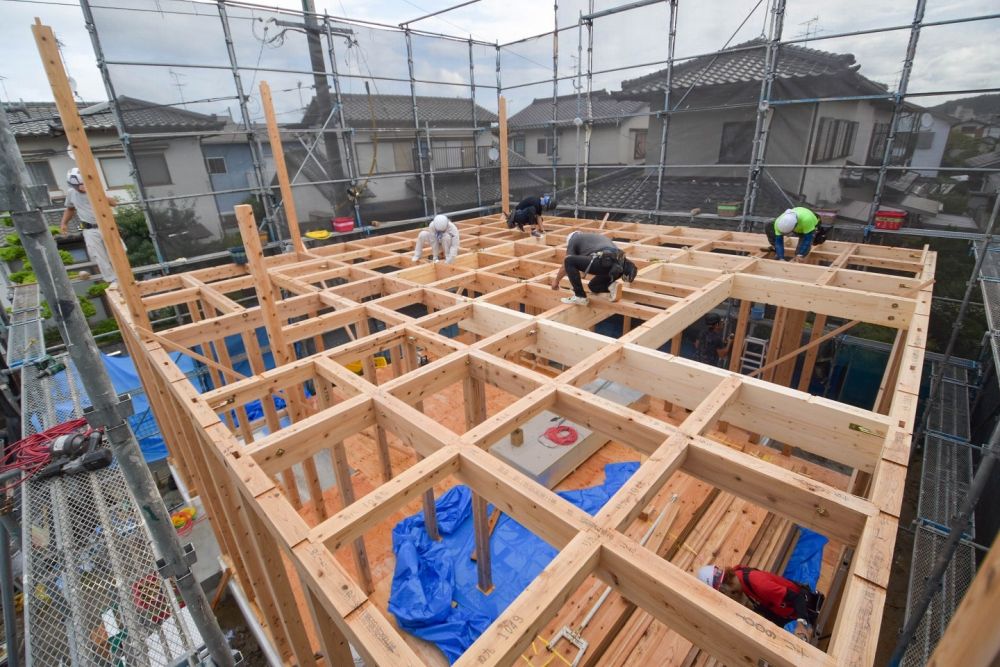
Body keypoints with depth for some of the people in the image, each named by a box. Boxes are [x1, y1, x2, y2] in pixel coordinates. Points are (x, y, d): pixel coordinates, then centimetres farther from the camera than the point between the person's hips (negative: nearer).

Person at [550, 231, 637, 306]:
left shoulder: (573, 239, 21)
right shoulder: (597, 238, 40)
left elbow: (566, 264, 22)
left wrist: (556, 280, 37)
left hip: (605, 262, -8)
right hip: (619, 265, 8)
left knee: (569, 261, 3)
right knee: (593, 286, 30)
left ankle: (580, 297, 3)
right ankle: (612, 286, 2)